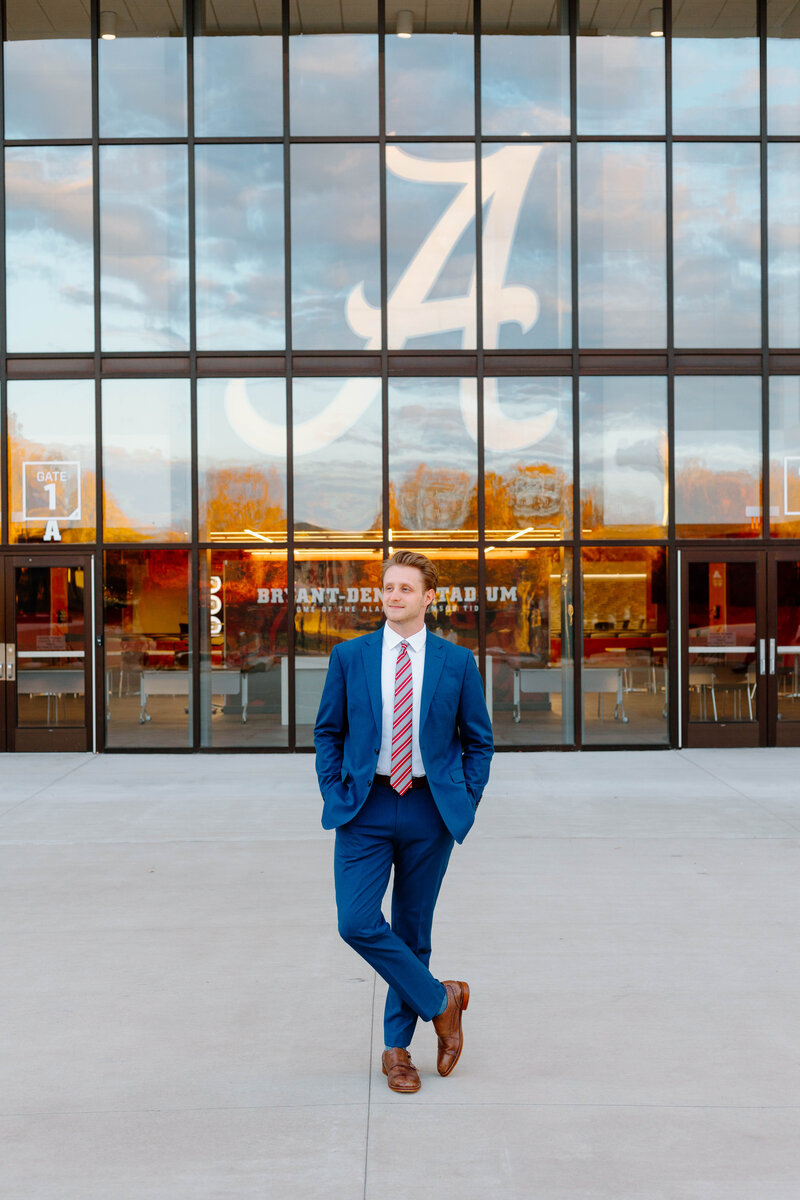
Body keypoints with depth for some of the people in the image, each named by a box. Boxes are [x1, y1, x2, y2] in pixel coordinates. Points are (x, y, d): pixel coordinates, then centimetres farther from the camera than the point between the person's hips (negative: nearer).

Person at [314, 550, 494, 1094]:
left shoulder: (457, 661, 2)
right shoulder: (349, 657, 3)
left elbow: (478, 739, 8)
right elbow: (328, 732, 10)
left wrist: (466, 804, 0)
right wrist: (335, 796, 0)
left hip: (430, 810, 0)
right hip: (366, 808, 1)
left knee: (413, 930, 8)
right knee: (357, 923, -12)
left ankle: (397, 1047, 24)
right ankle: (440, 999, 10)